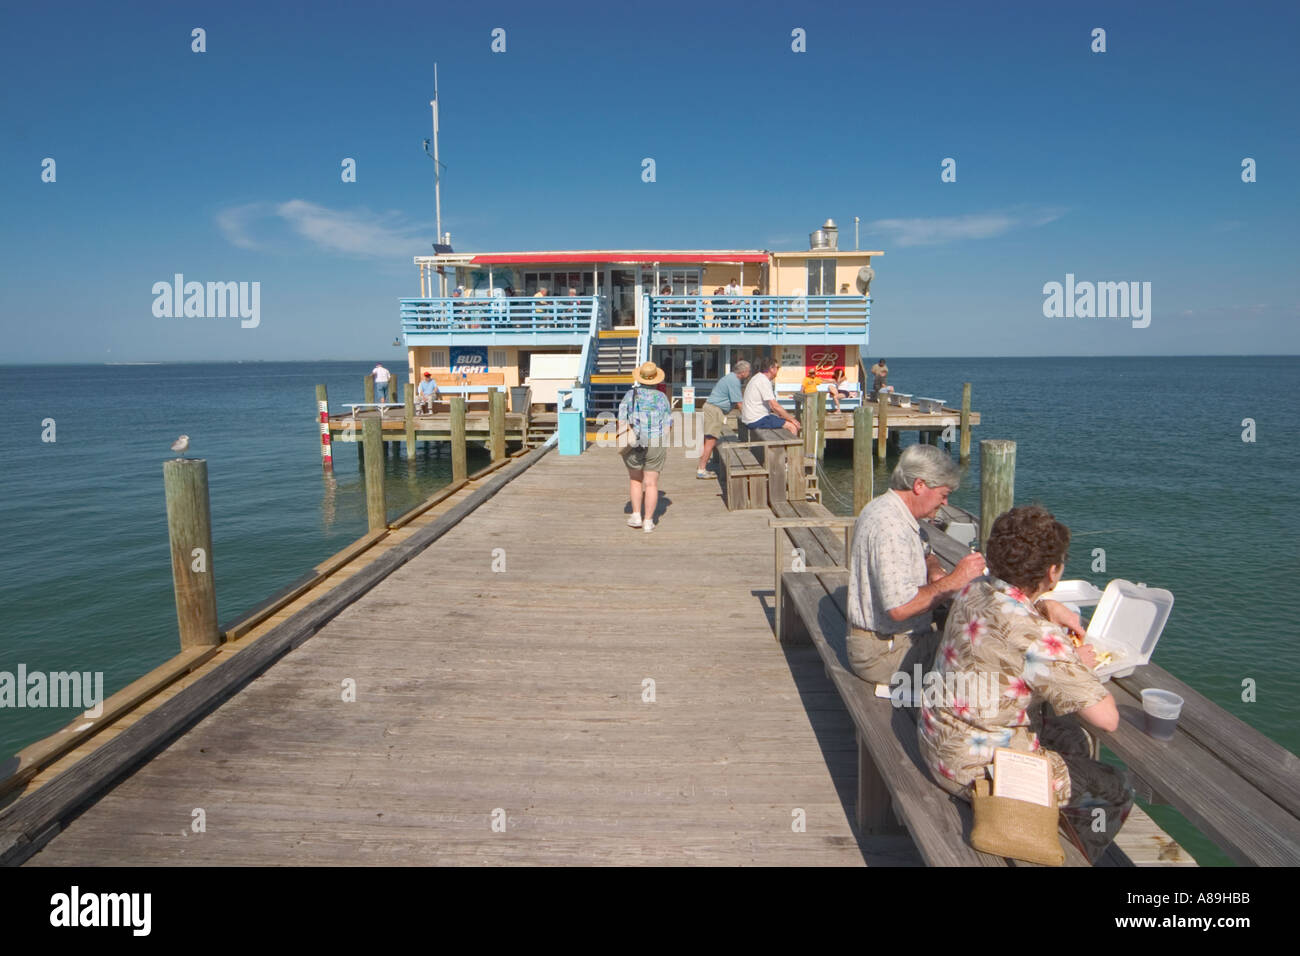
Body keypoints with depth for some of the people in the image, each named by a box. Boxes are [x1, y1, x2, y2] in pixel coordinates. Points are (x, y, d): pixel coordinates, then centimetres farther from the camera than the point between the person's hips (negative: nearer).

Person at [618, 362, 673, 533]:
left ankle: (636, 515, 14)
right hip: (656, 445, 0)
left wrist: (622, 439, 0)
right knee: (651, 483, 5)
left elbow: (622, 419, -6)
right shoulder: (662, 397, 0)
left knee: (636, 480, 19)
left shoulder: (631, 394, -1)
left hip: (634, 445, 0)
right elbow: (668, 424, 2)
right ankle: (648, 521, 4)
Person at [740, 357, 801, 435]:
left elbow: (771, 405, 23)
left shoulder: (758, 378, 17)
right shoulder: (764, 381, -15)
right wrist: (792, 419, -11)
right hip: (757, 420, -11)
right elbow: (775, 406, -20)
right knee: (792, 427, -15)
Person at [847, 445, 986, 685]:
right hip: (886, 653, -10)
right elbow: (900, 607, -31)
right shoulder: (891, 526, -23)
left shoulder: (884, 510, 10)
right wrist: (954, 580, -22)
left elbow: (923, 555, 27)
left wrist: (934, 570, 3)